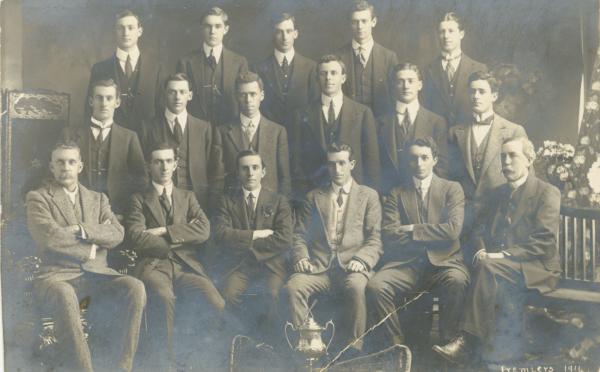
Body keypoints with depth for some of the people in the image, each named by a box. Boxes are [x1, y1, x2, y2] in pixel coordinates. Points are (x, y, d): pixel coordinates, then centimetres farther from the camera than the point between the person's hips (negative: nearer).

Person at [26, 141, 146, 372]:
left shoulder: (98, 199, 21)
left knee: (135, 288, -26)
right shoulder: (37, 198, 9)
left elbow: (116, 234, 3)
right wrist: (91, 247, -2)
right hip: (58, 275, -3)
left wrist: (81, 230, -9)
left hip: (97, 274, 4)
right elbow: (49, 238, -9)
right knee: (64, 295, -39)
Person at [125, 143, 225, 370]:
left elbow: (204, 230, 3)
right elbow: (137, 237, -3)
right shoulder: (139, 199, 15)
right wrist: (178, 243, -3)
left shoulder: (188, 197, 22)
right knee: (164, 296, -37)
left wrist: (164, 231, -4)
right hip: (154, 266, -2)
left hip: (186, 266, 2)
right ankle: (164, 359, -20)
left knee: (217, 304, -26)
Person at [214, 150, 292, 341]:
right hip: (240, 264, 1)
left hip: (271, 263, -1)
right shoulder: (227, 201, 9)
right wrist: (256, 235, -11)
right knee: (228, 293, -28)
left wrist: (244, 243, -7)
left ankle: (268, 339, -1)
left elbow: (285, 240, -8)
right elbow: (221, 234, -8)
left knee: (273, 294, -29)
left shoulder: (279, 201, 6)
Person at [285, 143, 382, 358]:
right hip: (319, 267, 2)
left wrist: (360, 260, -13)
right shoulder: (314, 197, 20)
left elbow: (375, 239, 5)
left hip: (352, 267, -2)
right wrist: (301, 257, -7)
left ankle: (354, 348, -21)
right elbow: (300, 235, 14)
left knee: (355, 286, -36)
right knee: (293, 286, -28)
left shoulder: (369, 196, 14)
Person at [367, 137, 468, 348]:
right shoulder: (396, 194, 14)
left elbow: (453, 229, -7)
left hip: (443, 262, -1)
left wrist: (413, 230, -4)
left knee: (458, 281, -35)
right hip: (406, 264, 2)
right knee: (375, 286, -26)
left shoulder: (452, 189, 10)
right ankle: (397, 342, -7)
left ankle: (448, 341, -13)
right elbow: (389, 236, -1)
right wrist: (432, 235, -4)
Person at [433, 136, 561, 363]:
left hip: (537, 268, -5)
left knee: (488, 266, -32)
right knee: (500, 285, -31)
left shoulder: (547, 193, -1)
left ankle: (466, 342, -33)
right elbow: (486, 231, 21)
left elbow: (544, 242, -12)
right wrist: (483, 250, -3)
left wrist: (504, 255, -20)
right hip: (503, 267, 5)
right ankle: (506, 352, -27)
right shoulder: (498, 193, 19)